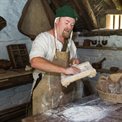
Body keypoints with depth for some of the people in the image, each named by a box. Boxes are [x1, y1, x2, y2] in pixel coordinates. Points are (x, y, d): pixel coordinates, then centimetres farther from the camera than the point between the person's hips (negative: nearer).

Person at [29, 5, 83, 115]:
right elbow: (35, 62, -31)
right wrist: (64, 69, -37)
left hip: (67, 92, 7)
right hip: (46, 94, -6)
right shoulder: (44, 38, -14)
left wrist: (75, 61, -1)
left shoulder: (70, 42, 9)